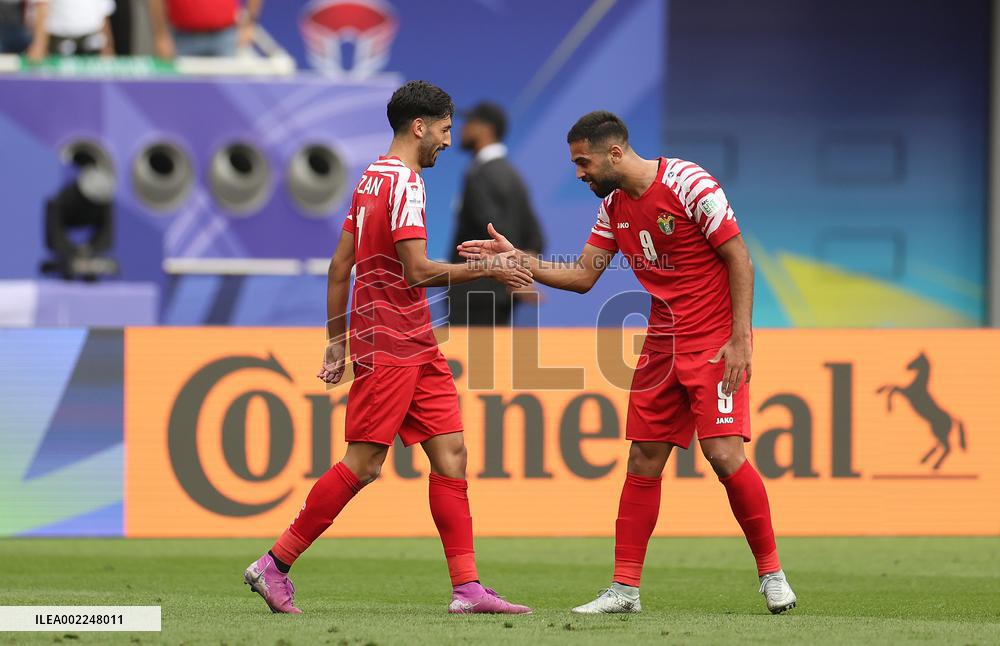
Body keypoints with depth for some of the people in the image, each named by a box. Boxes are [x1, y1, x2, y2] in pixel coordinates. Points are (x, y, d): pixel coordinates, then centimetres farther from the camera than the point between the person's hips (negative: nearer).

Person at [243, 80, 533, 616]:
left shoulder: (373, 178, 16)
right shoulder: (404, 181, -13)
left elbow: (340, 266, 19)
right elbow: (417, 271, -20)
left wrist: (336, 343, 21)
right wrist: (487, 269, -12)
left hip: (416, 346, 10)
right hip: (388, 345, -10)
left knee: (450, 452, 3)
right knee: (363, 464, -8)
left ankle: (467, 588, -1)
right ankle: (274, 567, 0)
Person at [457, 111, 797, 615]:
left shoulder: (687, 184, -15)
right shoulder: (613, 206, 8)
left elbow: (739, 260, -13)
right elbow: (582, 276, 11)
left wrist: (740, 339, -17)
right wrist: (516, 259, 0)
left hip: (715, 342, -7)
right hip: (661, 346, 7)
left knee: (724, 454, -16)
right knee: (643, 463, 3)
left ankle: (771, 573, -1)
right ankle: (625, 588, 7)